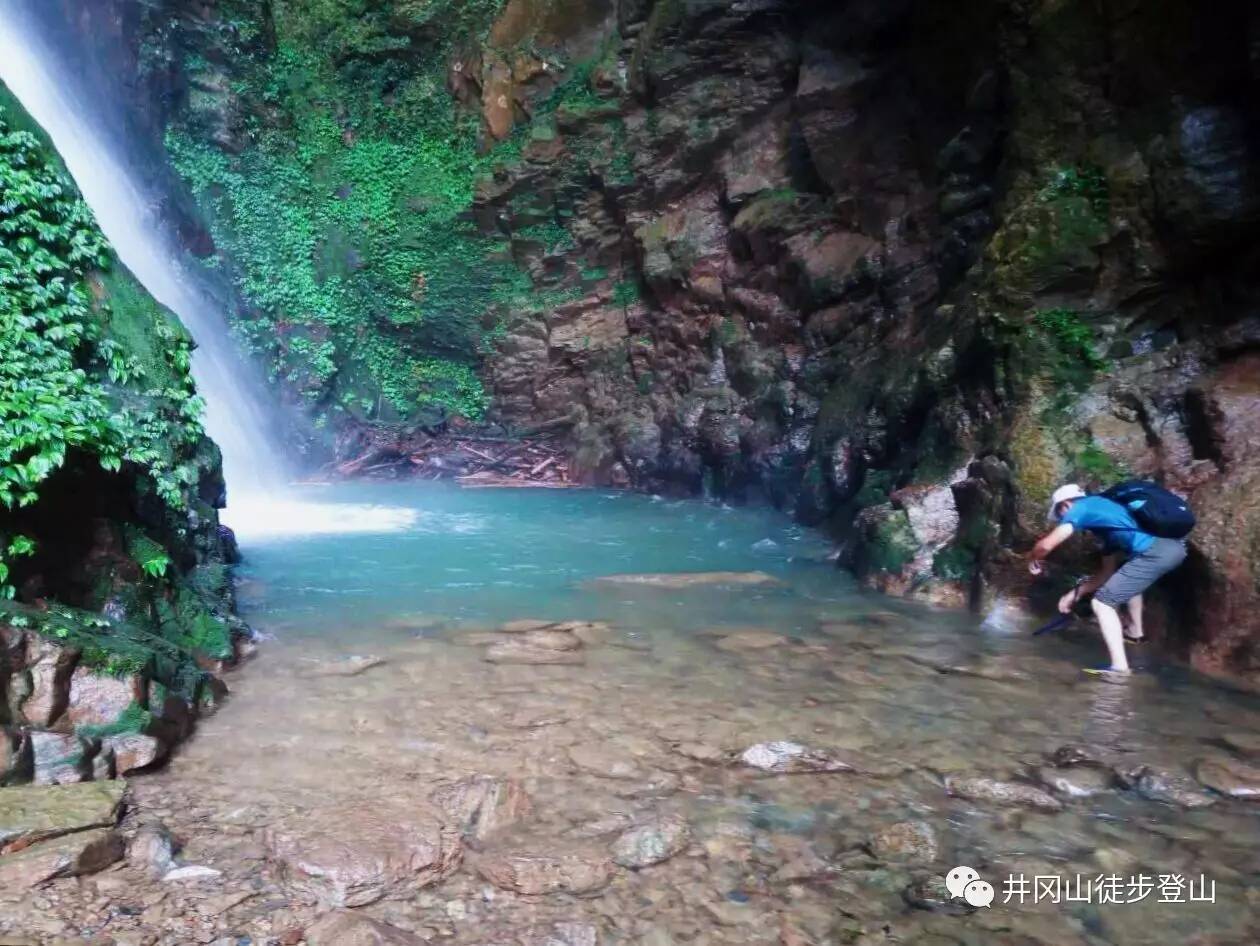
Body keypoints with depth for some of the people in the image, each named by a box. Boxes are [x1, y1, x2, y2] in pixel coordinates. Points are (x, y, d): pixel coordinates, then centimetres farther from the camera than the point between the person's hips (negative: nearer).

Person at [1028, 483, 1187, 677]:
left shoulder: (1081, 508, 9)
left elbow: (1046, 545, 0)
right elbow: (1108, 572, 36)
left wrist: (1035, 561, 22)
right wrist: (1076, 593, 40)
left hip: (1156, 552, -9)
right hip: (1175, 546, 9)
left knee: (1102, 603, 0)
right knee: (1129, 577, 39)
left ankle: (1120, 667, -7)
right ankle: (1135, 632, 45)